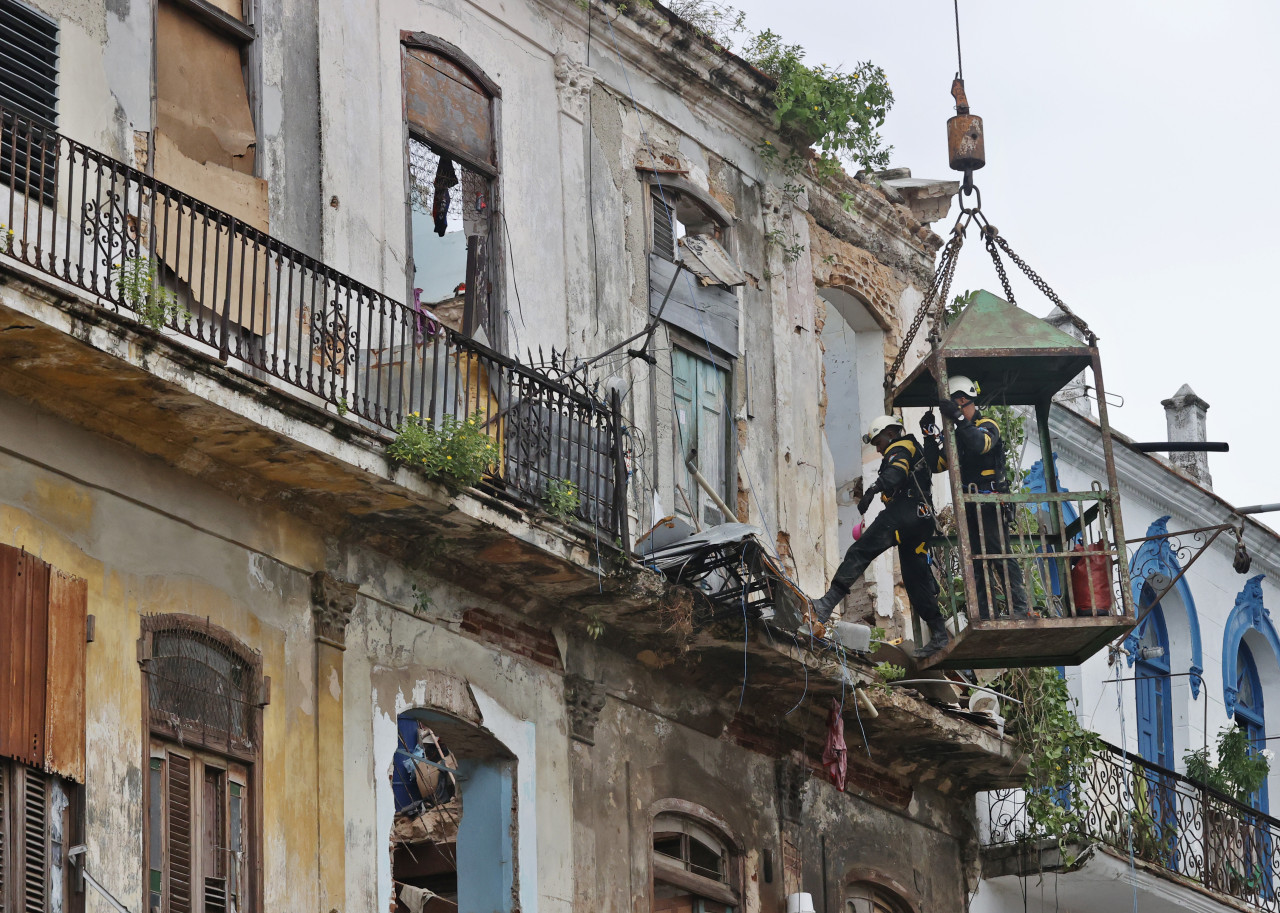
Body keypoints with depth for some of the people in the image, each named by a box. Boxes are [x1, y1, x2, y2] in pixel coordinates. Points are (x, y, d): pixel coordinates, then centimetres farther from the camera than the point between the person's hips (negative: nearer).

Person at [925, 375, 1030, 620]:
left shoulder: (987, 426, -4)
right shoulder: (957, 435, 18)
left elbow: (980, 444, -27)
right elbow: (937, 464, 14)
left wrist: (958, 418, -31)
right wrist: (930, 435, 2)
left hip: (991, 505, -8)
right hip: (969, 507, 8)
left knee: (1000, 556, -13)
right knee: (976, 562, 6)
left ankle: (1020, 609, -15)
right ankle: (983, 615, 7)